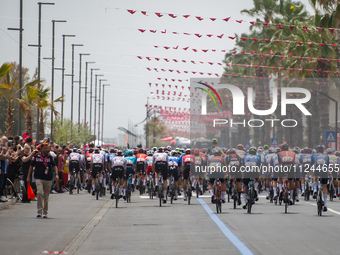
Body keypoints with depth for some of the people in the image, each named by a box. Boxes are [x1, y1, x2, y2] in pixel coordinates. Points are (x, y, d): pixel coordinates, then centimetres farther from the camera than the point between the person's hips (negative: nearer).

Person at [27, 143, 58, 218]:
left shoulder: (50, 157, 6)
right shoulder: (36, 157, 4)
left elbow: (54, 166, 7)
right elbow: (31, 166, 11)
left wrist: (56, 174, -9)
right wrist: (28, 176, 10)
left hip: (48, 179, 2)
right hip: (39, 178, -2)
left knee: (46, 196, 6)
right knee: (40, 193, -20)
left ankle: (45, 212, 17)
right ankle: (39, 210, -14)